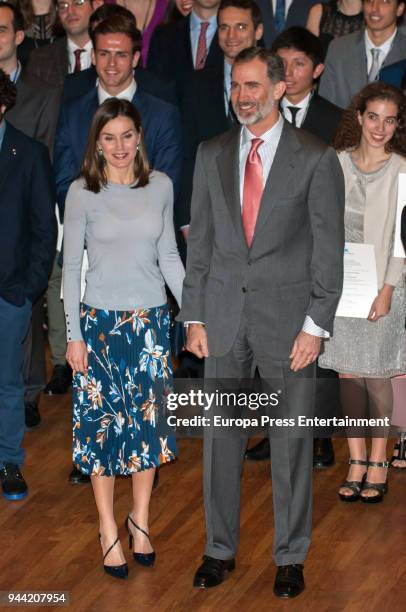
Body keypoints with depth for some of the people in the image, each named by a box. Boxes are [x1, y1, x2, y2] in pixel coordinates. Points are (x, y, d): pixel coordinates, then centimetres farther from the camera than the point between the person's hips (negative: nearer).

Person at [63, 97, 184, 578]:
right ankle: (109, 530, 14)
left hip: (151, 320, 2)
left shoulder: (160, 186, 2)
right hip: (100, 320, -2)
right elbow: (71, 267, -3)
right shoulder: (82, 193, -6)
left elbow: (169, 256, 9)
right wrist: (73, 334, -6)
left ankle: (140, 519, 23)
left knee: (148, 417, 6)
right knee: (102, 420, 3)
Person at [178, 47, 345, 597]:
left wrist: (316, 325, -10)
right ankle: (220, 549, 23)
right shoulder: (212, 155, 8)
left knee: (291, 442, 4)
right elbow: (200, 239, 9)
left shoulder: (316, 159, -4)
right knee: (221, 438, 9)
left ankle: (290, 557, 18)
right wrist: (194, 317, 4)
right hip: (224, 316, 3)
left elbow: (329, 248, -4)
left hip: (288, 317, -3)